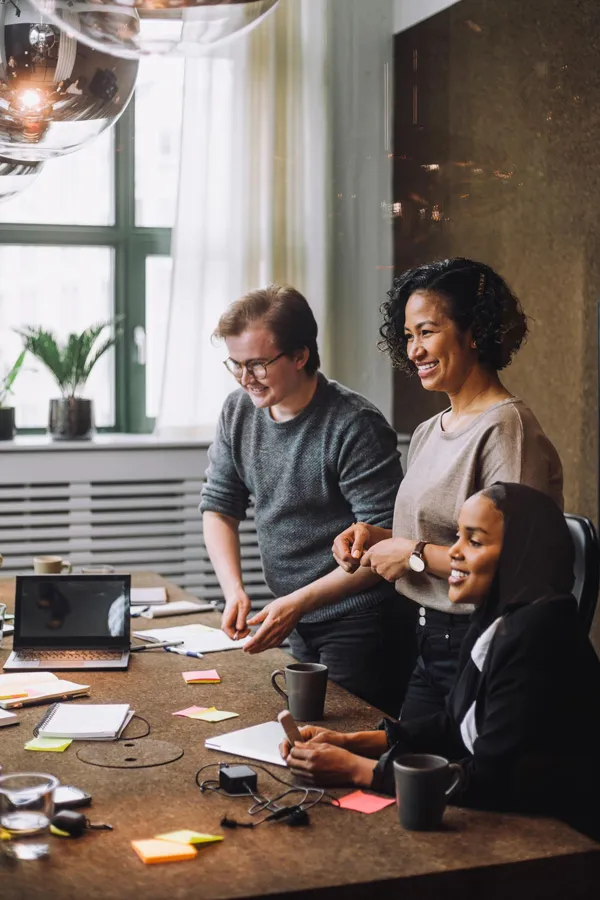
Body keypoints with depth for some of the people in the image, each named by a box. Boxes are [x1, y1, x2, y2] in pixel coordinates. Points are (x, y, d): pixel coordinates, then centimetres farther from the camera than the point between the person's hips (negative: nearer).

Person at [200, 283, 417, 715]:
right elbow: (219, 507, 7)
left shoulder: (356, 427, -21)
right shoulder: (239, 412, 0)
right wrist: (234, 589, -8)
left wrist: (300, 602, -25)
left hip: (362, 628, -6)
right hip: (299, 628, 6)